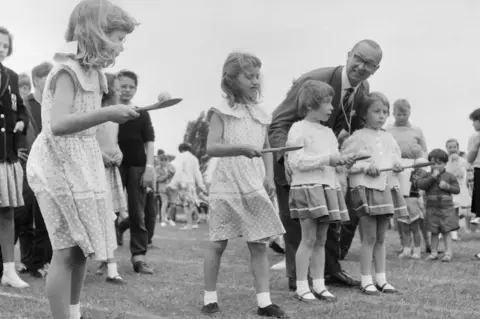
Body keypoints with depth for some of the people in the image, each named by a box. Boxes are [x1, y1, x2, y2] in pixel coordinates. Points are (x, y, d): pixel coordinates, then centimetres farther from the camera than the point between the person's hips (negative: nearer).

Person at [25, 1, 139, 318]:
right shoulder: (68, 70, -16)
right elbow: (58, 124, -31)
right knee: (68, 250, -8)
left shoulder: (91, 72, 11)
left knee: (82, 247, 14)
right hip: (60, 165, -9)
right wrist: (106, 114, -36)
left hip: (82, 164, 9)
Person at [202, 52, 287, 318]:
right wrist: (241, 149, -30)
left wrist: (269, 176, 6)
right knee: (217, 244, 3)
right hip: (227, 186, -4)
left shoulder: (260, 114, 12)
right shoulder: (221, 112, -3)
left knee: (259, 245, 2)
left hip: (255, 187, 4)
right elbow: (211, 147, -15)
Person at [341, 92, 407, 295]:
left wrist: (397, 166, 3)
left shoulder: (389, 138, 14)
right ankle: (366, 281, 3)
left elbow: (396, 157, 25)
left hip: (387, 187, 6)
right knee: (369, 237, -4)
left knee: (381, 238, 11)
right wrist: (365, 166, -16)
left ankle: (381, 279, 17)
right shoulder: (358, 137, -5)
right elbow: (344, 160, -9)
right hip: (365, 188, -6)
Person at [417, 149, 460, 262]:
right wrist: (432, 177, -16)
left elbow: (457, 189, 4)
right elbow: (420, 184, -12)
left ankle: (448, 253, 2)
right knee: (434, 232, 5)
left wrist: (447, 186, -13)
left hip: (446, 207, -1)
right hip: (432, 207, 1)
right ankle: (434, 252, 12)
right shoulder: (427, 175, 4)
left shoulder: (449, 176, 5)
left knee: (446, 231, -1)